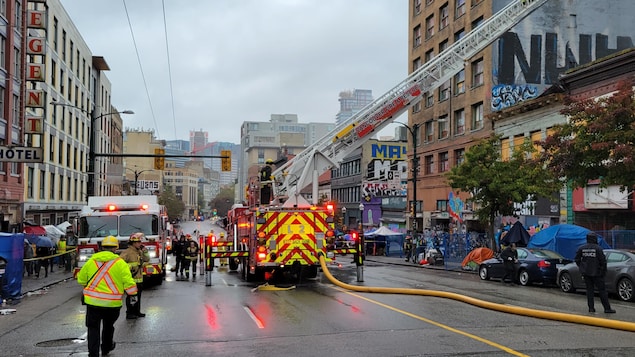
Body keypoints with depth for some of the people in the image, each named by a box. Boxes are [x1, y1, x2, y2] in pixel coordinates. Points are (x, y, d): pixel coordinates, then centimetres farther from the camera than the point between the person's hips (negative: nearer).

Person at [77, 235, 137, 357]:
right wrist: (133, 292, 5)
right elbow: (128, 283, -12)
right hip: (112, 303, 0)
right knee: (108, 326, 22)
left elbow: (81, 279, 10)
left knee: (93, 328, 8)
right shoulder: (120, 263, -8)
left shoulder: (91, 261, 2)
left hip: (92, 301, 0)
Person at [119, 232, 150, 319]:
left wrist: (144, 252, 0)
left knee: (138, 297, 16)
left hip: (139, 279, 8)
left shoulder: (140, 252, 13)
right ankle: (129, 313, 4)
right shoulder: (127, 252, -14)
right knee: (131, 298, -3)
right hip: (131, 280, -8)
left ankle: (137, 312, 26)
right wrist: (128, 267, -20)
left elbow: (147, 260, 14)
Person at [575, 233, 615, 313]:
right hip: (596, 273, -4)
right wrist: (604, 271, 0)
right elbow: (603, 261, -11)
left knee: (589, 290, 10)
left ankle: (591, 308, 8)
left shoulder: (581, 248, 2)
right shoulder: (598, 248, -11)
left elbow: (577, 260, 6)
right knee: (602, 290, 1)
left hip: (586, 273, 4)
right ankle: (607, 308, 2)